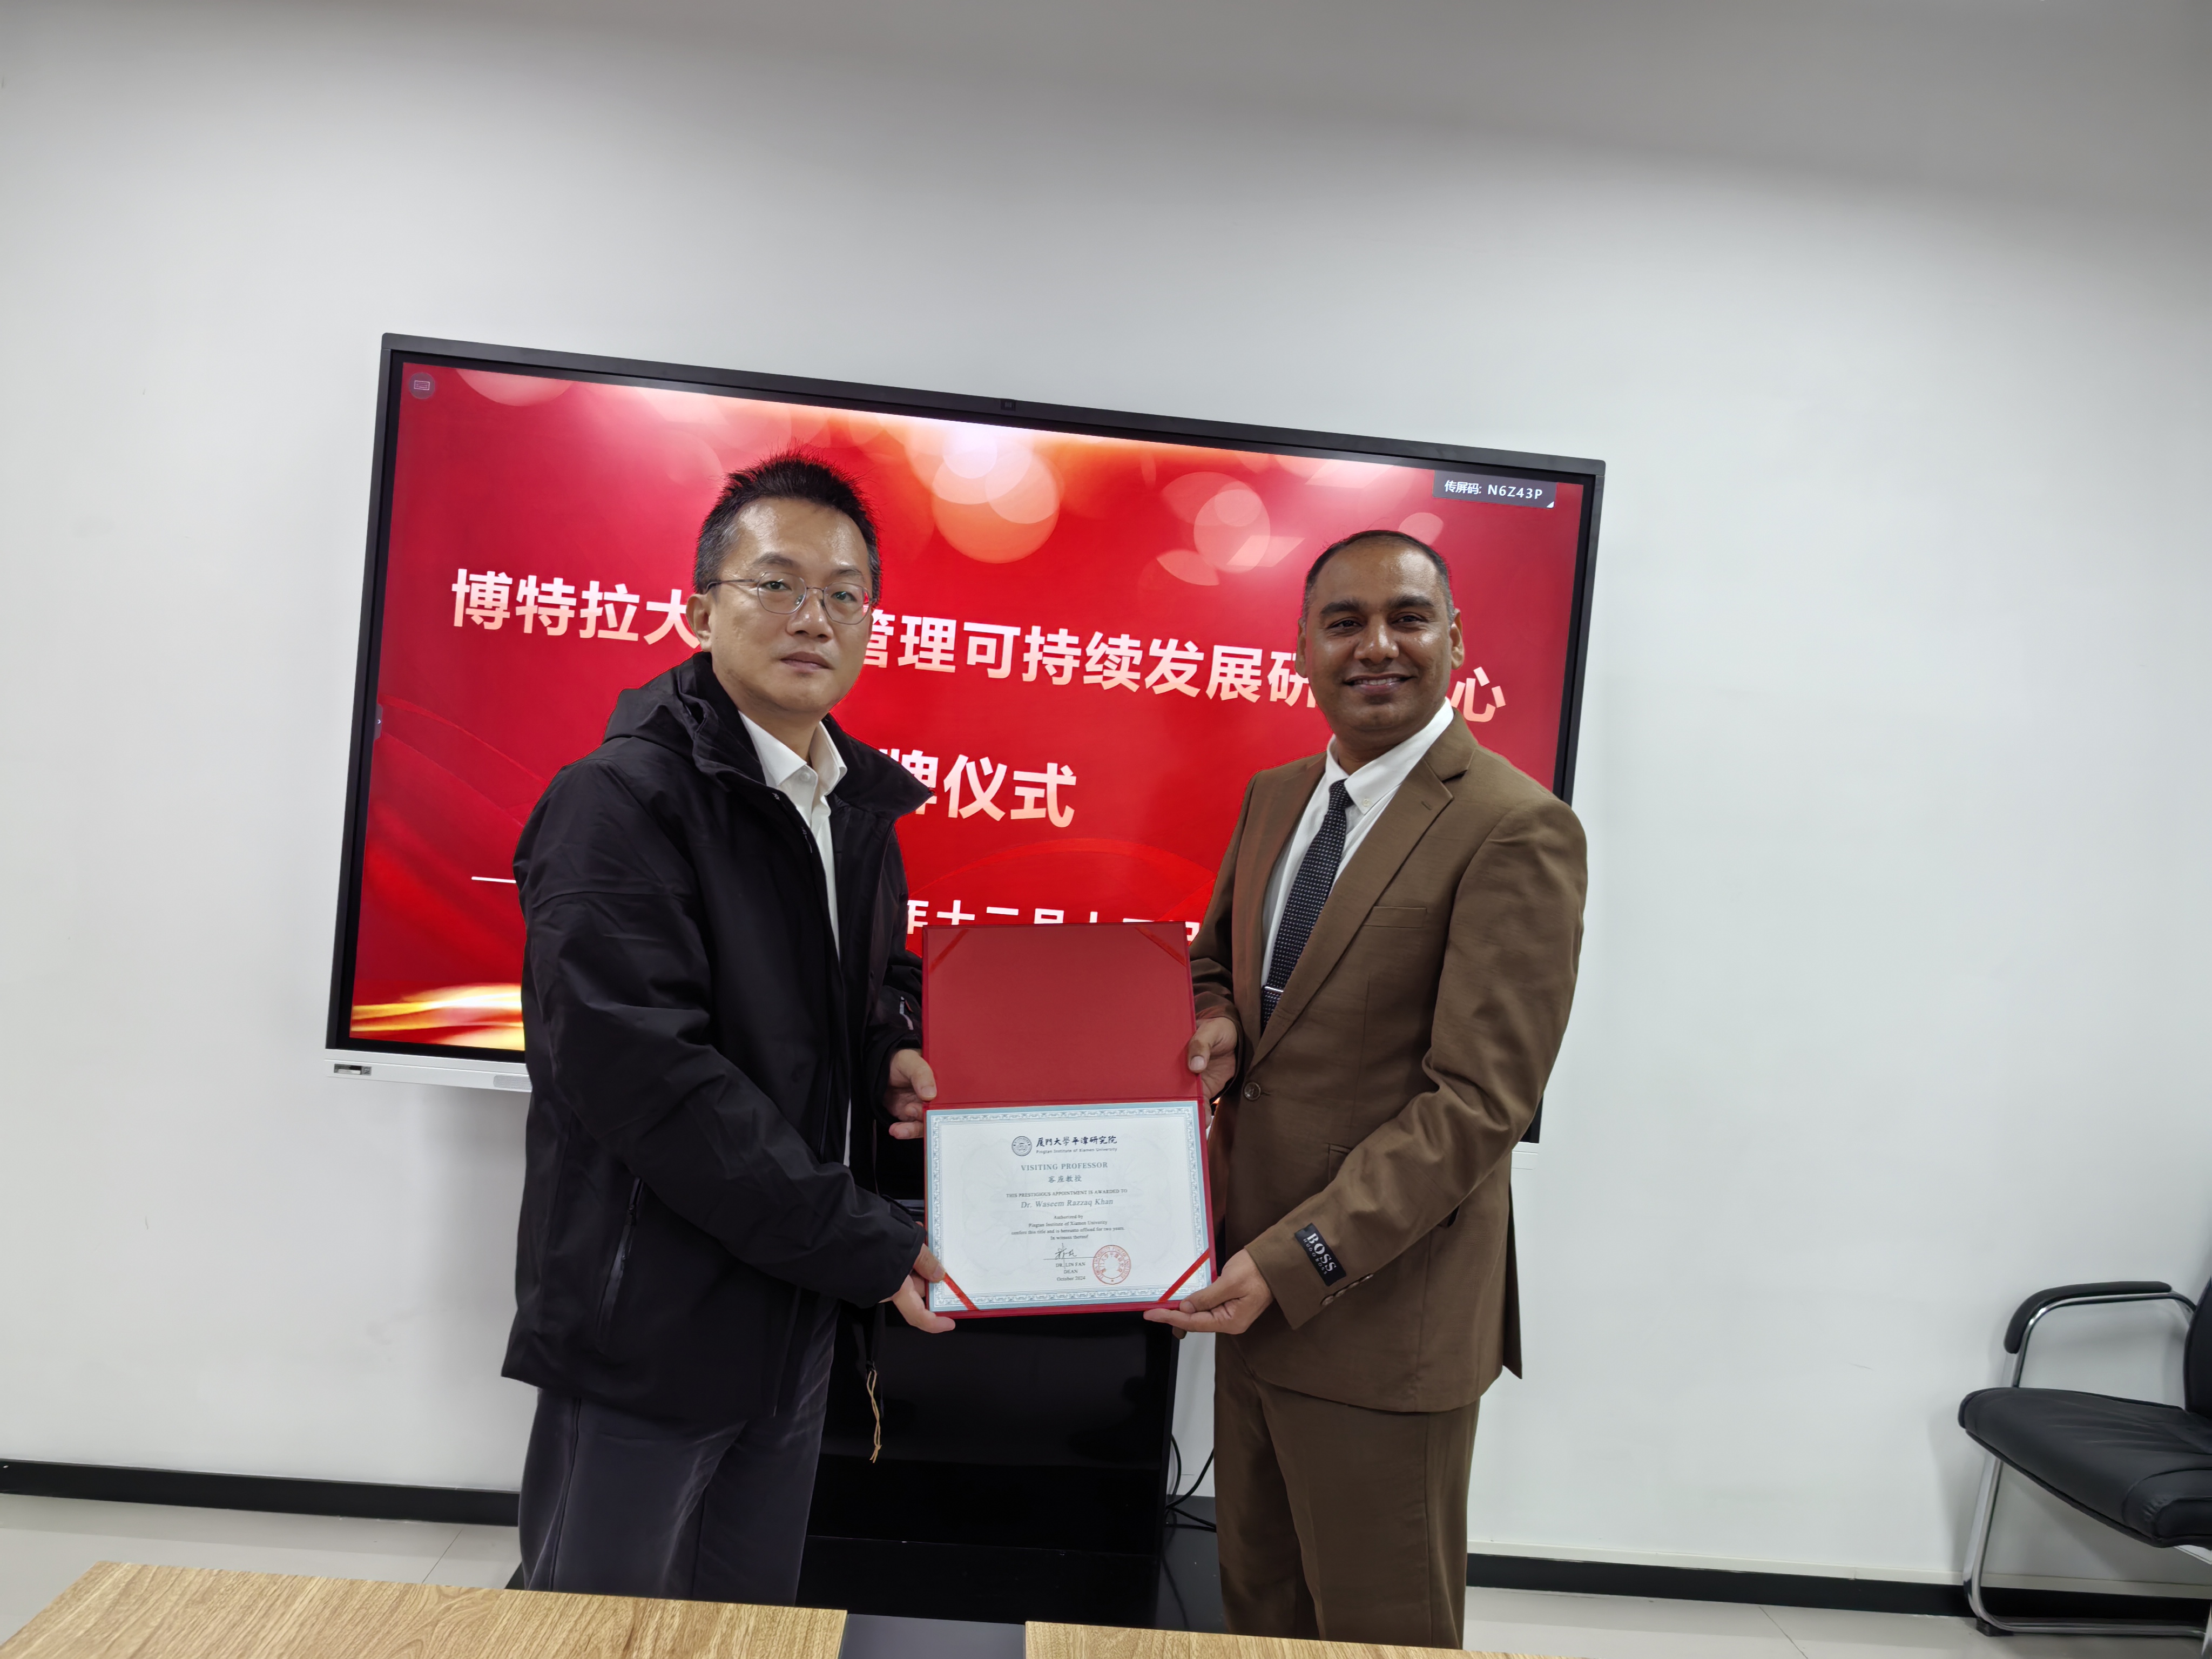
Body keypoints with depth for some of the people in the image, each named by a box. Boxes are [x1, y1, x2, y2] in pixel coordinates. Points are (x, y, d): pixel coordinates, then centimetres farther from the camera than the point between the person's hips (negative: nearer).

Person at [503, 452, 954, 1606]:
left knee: (752, 1622, 20)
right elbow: (640, 1071, -26)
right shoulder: (618, 798, -17)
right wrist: (871, 1249, -22)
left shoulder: (859, 808, 8)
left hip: (792, 1314, 7)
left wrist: (895, 1056, 0)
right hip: (648, 1324, -7)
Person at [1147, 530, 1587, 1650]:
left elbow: (1477, 1101, -20)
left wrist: (1295, 1264, -24)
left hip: (1381, 1314, -7)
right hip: (1256, 1282, 7)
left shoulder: (1517, 831, -16)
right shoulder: (1273, 799, 8)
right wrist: (1215, 1019, -3)